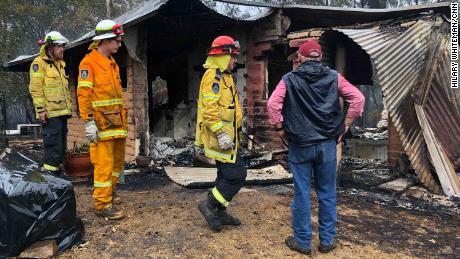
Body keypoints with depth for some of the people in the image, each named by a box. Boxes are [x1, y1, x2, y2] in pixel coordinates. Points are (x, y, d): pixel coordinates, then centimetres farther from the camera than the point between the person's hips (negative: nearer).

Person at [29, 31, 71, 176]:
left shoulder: (60, 64, 21)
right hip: (50, 112, -9)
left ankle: (56, 168, 22)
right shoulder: (39, 63, -6)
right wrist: (41, 109, -18)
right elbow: (36, 88, -13)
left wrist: (69, 107, 21)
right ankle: (50, 170, -1)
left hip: (62, 111, 9)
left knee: (61, 142, 12)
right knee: (53, 142, -9)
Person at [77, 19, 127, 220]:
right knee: (104, 163, -6)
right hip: (101, 123, -8)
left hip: (117, 121, 9)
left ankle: (109, 191, 33)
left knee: (118, 160, 16)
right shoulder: (89, 62, -8)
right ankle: (102, 204, 3)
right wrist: (89, 122, -19)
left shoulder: (112, 63, 18)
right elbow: (83, 94, -14)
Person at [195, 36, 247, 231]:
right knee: (236, 174, -8)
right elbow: (209, 109, -24)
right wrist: (221, 134, -26)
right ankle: (210, 205, 4)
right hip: (221, 138, -11)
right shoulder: (213, 76, -15)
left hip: (228, 136, 11)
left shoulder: (223, 76, 19)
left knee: (227, 174, 16)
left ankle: (220, 212, 27)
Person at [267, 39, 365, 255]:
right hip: (327, 144, 2)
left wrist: (281, 130, -1)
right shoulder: (333, 77, 3)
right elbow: (358, 98, -1)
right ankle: (327, 240, 24)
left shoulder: (289, 79, -2)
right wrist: (344, 127, 5)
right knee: (327, 194, 12)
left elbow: (273, 104, -12)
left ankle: (302, 241, 19)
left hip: (299, 145, -1)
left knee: (301, 194, 7)